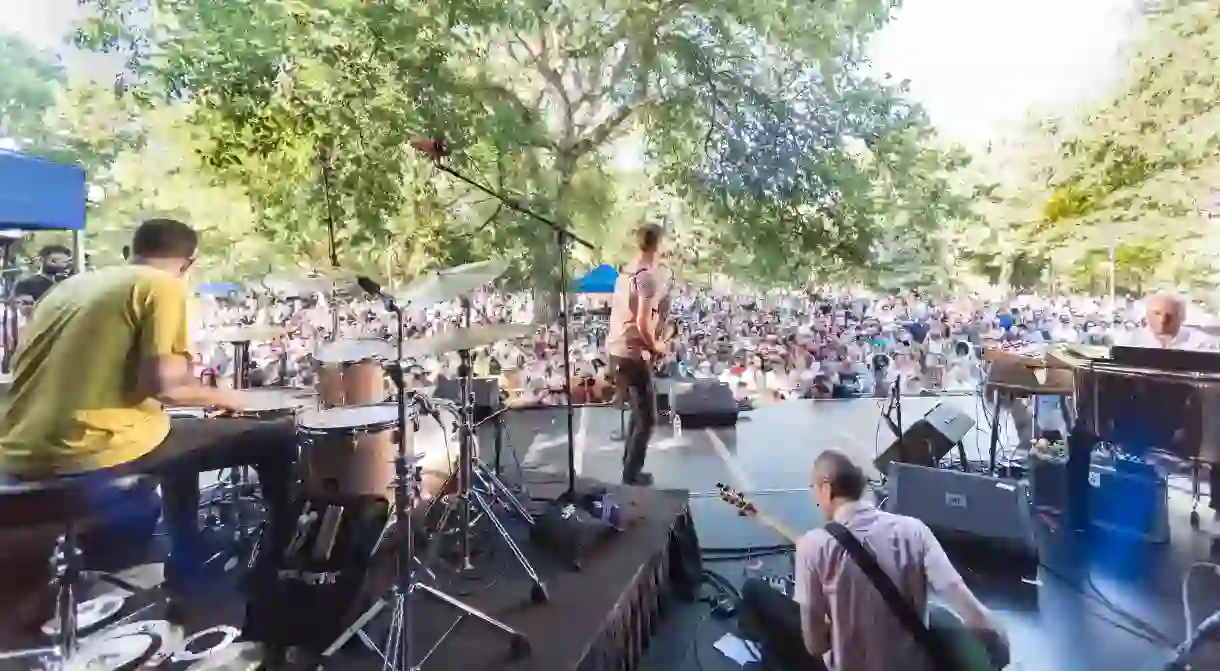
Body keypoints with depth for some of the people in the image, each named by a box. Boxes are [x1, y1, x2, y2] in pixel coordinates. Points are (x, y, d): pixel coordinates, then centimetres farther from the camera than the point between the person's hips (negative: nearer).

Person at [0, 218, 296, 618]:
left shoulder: (72, 284, 18)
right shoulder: (163, 286, -4)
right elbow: (162, 382, -16)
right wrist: (215, 395, 4)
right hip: (94, 448, -9)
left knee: (181, 437, 33)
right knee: (275, 440, 1)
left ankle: (185, 583, 38)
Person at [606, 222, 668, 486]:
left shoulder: (626, 272, 11)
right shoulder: (650, 277, -16)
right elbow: (643, 324, -23)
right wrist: (656, 347, -5)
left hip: (616, 350, 9)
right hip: (634, 354, -9)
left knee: (638, 412, 21)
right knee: (647, 418, 3)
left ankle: (629, 469, 28)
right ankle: (631, 476, 10)